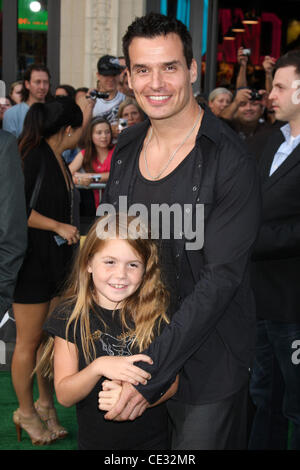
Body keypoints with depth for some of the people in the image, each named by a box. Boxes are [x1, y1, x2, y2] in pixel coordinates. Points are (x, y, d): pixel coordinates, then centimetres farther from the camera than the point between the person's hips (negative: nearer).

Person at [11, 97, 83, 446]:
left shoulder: (58, 160, 11)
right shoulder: (34, 157, -15)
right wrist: (59, 227, -18)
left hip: (57, 260, 8)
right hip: (32, 260, -8)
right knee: (29, 341, 4)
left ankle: (45, 404, 28)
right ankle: (26, 412, 20)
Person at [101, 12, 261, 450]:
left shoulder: (231, 161, -19)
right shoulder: (127, 146, 1)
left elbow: (222, 279, -23)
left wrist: (151, 372, -25)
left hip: (207, 359, -6)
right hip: (133, 340, 6)